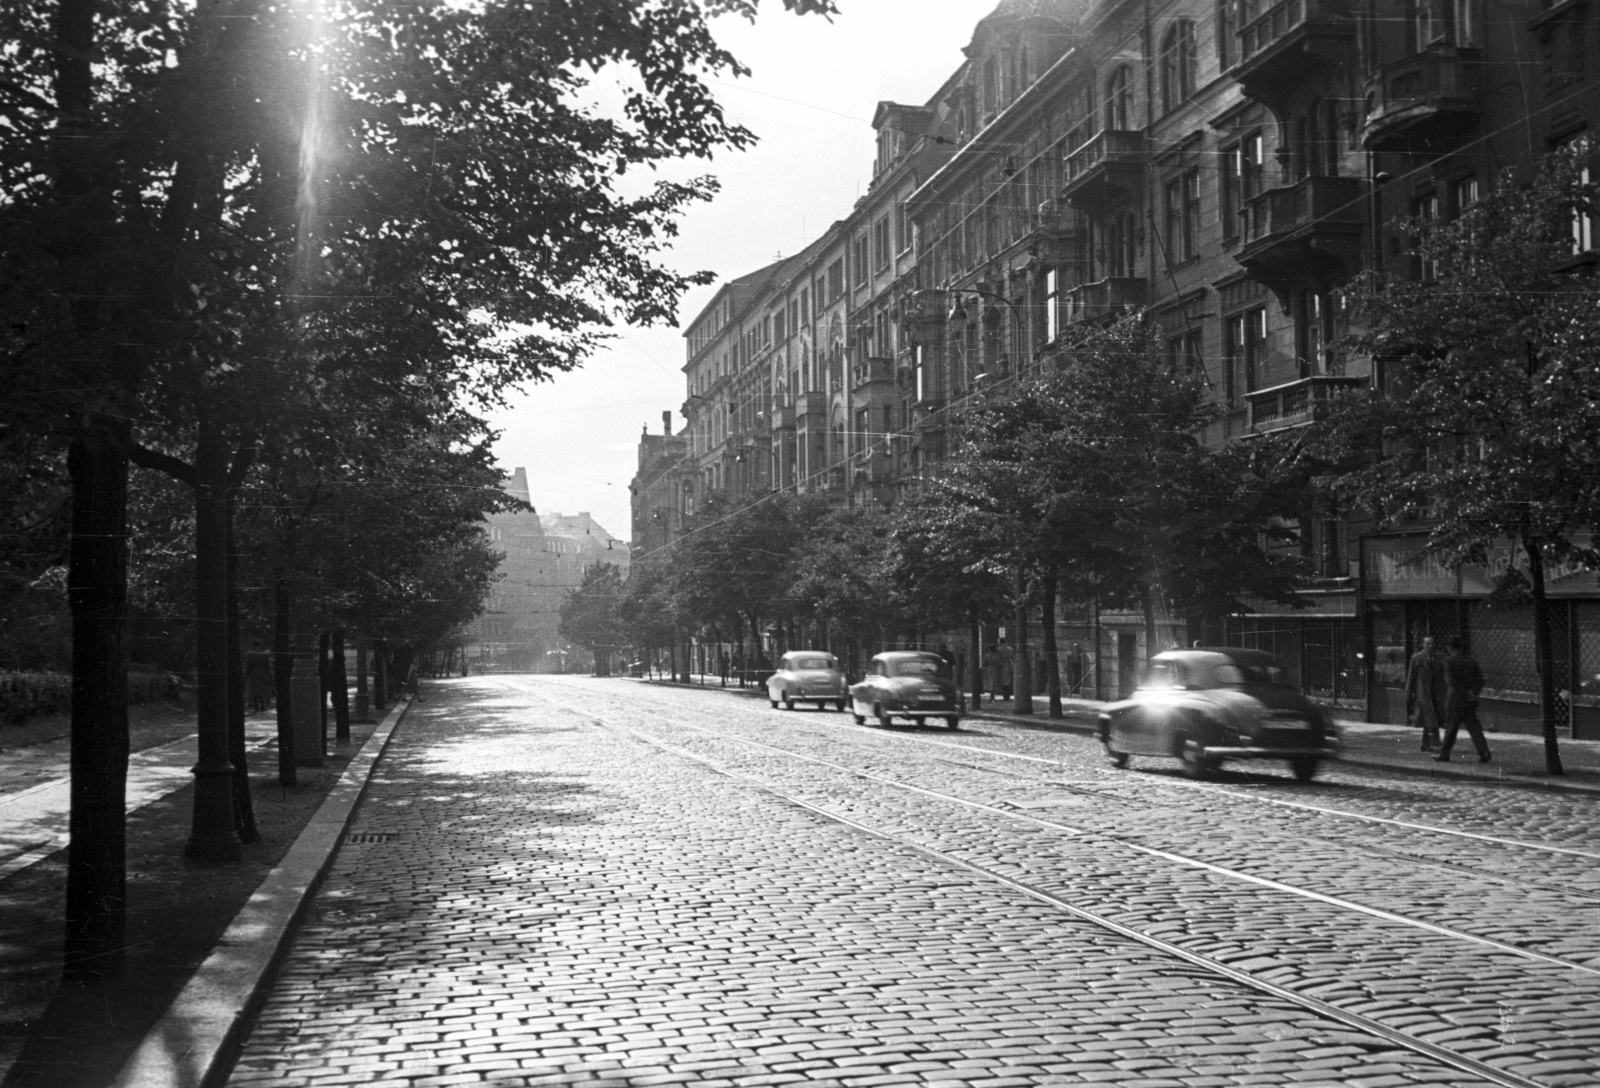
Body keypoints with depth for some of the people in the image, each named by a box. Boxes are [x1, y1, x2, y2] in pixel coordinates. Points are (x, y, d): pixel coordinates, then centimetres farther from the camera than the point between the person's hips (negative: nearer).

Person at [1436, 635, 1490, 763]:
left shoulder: (1449, 661, -8)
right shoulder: (1471, 662, 8)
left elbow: (1451, 681, -16)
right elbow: (1480, 680, 4)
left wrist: (1466, 693, -12)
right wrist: (1473, 692, -3)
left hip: (1454, 699, -4)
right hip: (1470, 701, 5)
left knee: (1451, 728, 4)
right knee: (1474, 727, 6)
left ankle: (1444, 754, 12)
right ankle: (1484, 753, -3)